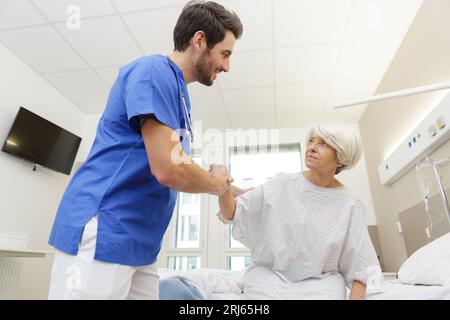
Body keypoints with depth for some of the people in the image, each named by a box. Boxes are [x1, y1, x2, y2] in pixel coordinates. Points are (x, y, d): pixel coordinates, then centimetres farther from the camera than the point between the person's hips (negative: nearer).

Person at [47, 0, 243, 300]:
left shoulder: (178, 91, 16)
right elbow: (168, 170, -23)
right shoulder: (155, 71, -13)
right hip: (101, 234, -9)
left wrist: (219, 184, 10)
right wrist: (216, 184, -4)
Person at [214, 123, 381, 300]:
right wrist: (223, 187, -27)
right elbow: (233, 214, -8)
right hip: (269, 274, -1)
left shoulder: (350, 205, -4)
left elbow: (359, 265, 2)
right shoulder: (282, 184, -5)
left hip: (320, 280, 2)